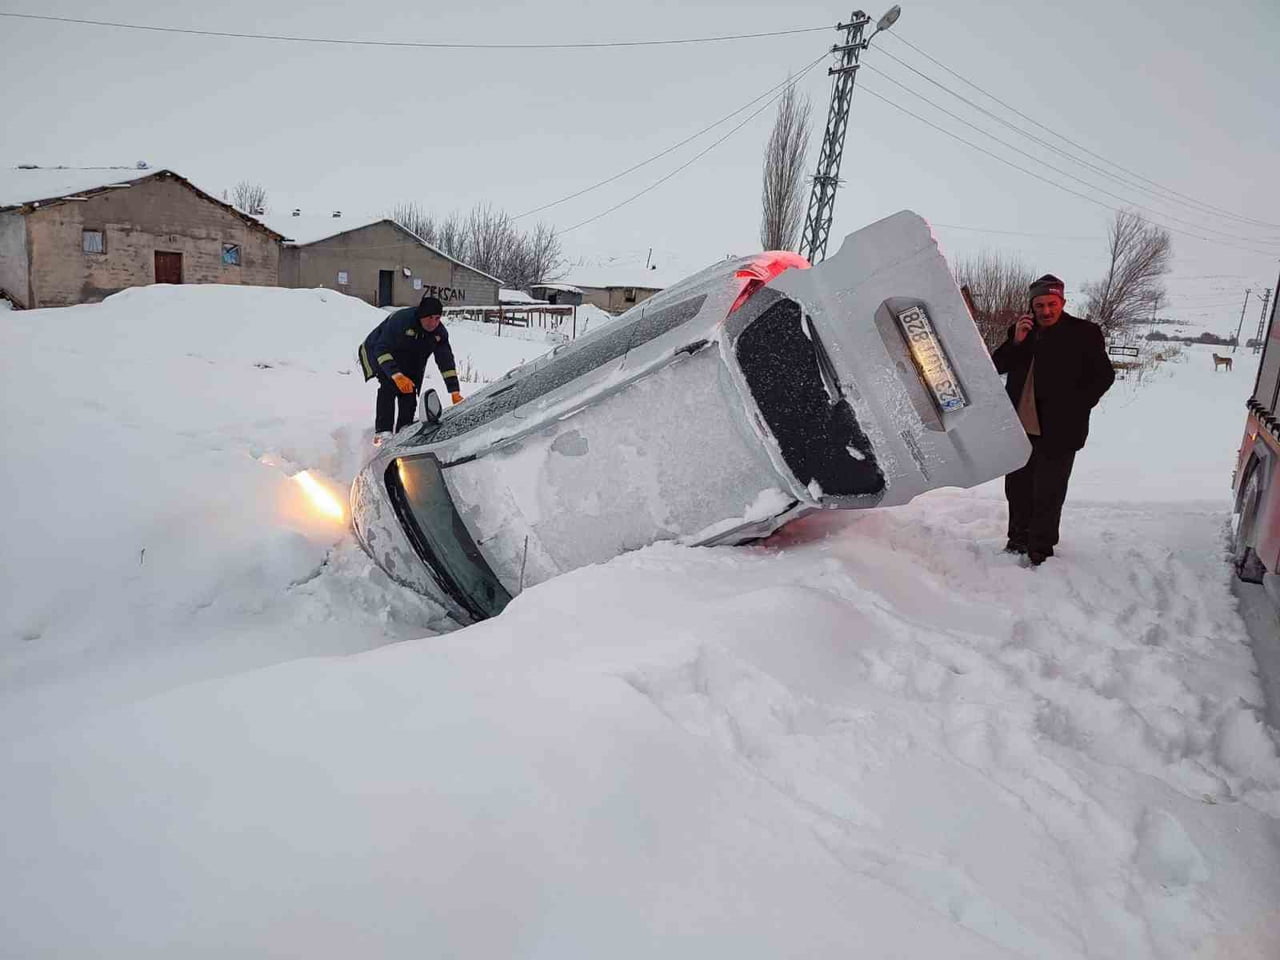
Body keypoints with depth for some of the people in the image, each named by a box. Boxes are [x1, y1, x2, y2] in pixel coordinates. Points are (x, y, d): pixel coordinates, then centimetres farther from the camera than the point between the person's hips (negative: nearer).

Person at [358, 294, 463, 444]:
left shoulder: (440, 332, -15)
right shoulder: (401, 320, -33)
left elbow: (446, 361, -11)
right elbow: (382, 349, -34)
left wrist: (454, 391, -19)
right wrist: (396, 375, -46)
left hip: (410, 361, 6)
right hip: (379, 353, -5)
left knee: (410, 392, -12)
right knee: (389, 385, -27)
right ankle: (382, 432, -30)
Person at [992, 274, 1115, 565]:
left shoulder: (1083, 333, -2)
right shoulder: (1022, 330, 9)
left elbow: (1104, 376, 1)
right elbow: (997, 366, 5)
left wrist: (1075, 408, -7)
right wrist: (1016, 341, -11)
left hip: (1058, 431, -4)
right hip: (1020, 428, 5)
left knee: (1047, 495, -2)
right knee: (1018, 489, 15)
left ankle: (1040, 550, 9)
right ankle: (1018, 539, 32)